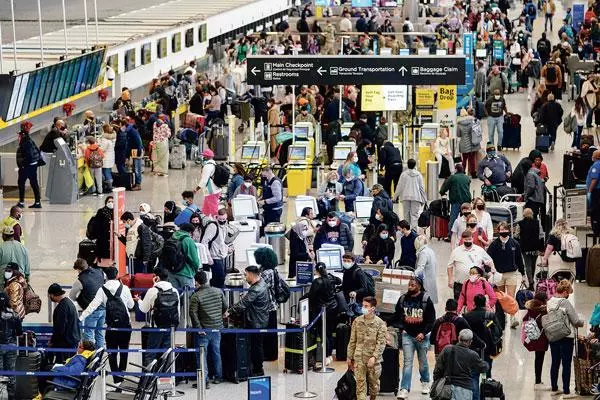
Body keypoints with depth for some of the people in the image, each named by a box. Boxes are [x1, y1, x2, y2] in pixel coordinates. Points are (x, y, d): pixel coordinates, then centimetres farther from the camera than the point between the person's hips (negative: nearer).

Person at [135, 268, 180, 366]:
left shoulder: (153, 291, -10)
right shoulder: (175, 291, 6)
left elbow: (144, 309, -1)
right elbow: (178, 310, 12)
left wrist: (138, 300, 18)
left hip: (157, 327, -5)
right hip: (171, 327, 5)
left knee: (149, 355, 1)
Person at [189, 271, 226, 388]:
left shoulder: (195, 296, -14)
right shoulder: (218, 292, 0)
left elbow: (193, 313, -20)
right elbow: (225, 307, 9)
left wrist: (198, 328, -15)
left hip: (203, 330, -5)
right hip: (217, 328, 5)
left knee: (202, 355, 2)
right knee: (216, 352, 18)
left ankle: (204, 379, -1)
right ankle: (218, 377, 26)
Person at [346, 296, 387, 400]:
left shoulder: (380, 323, -5)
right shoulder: (357, 321, 3)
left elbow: (381, 343, -8)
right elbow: (352, 341, 9)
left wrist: (374, 357, -17)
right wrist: (349, 357, 9)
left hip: (373, 359, -1)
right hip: (359, 358, 1)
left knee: (374, 383, 11)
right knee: (360, 383, -4)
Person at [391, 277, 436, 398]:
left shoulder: (426, 300, -9)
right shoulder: (403, 299, 0)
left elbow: (431, 319, -7)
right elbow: (397, 315, 12)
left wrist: (423, 333, -15)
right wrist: (400, 327, 0)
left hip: (422, 335, -1)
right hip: (407, 335, 1)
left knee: (423, 361, 14)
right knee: (407, 362, -5)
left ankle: (425, 383, 37)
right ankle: (404, 389, -7)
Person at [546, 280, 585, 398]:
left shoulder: (550, 302, 2)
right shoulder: (565, 303, -19)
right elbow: (576, 321, -15)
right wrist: (582, 322, 9)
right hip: (566, 337, -7)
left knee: (555, 363, 16)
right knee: (566, 365, 2)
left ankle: (554, 389, 24)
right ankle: (566, 392, 6)